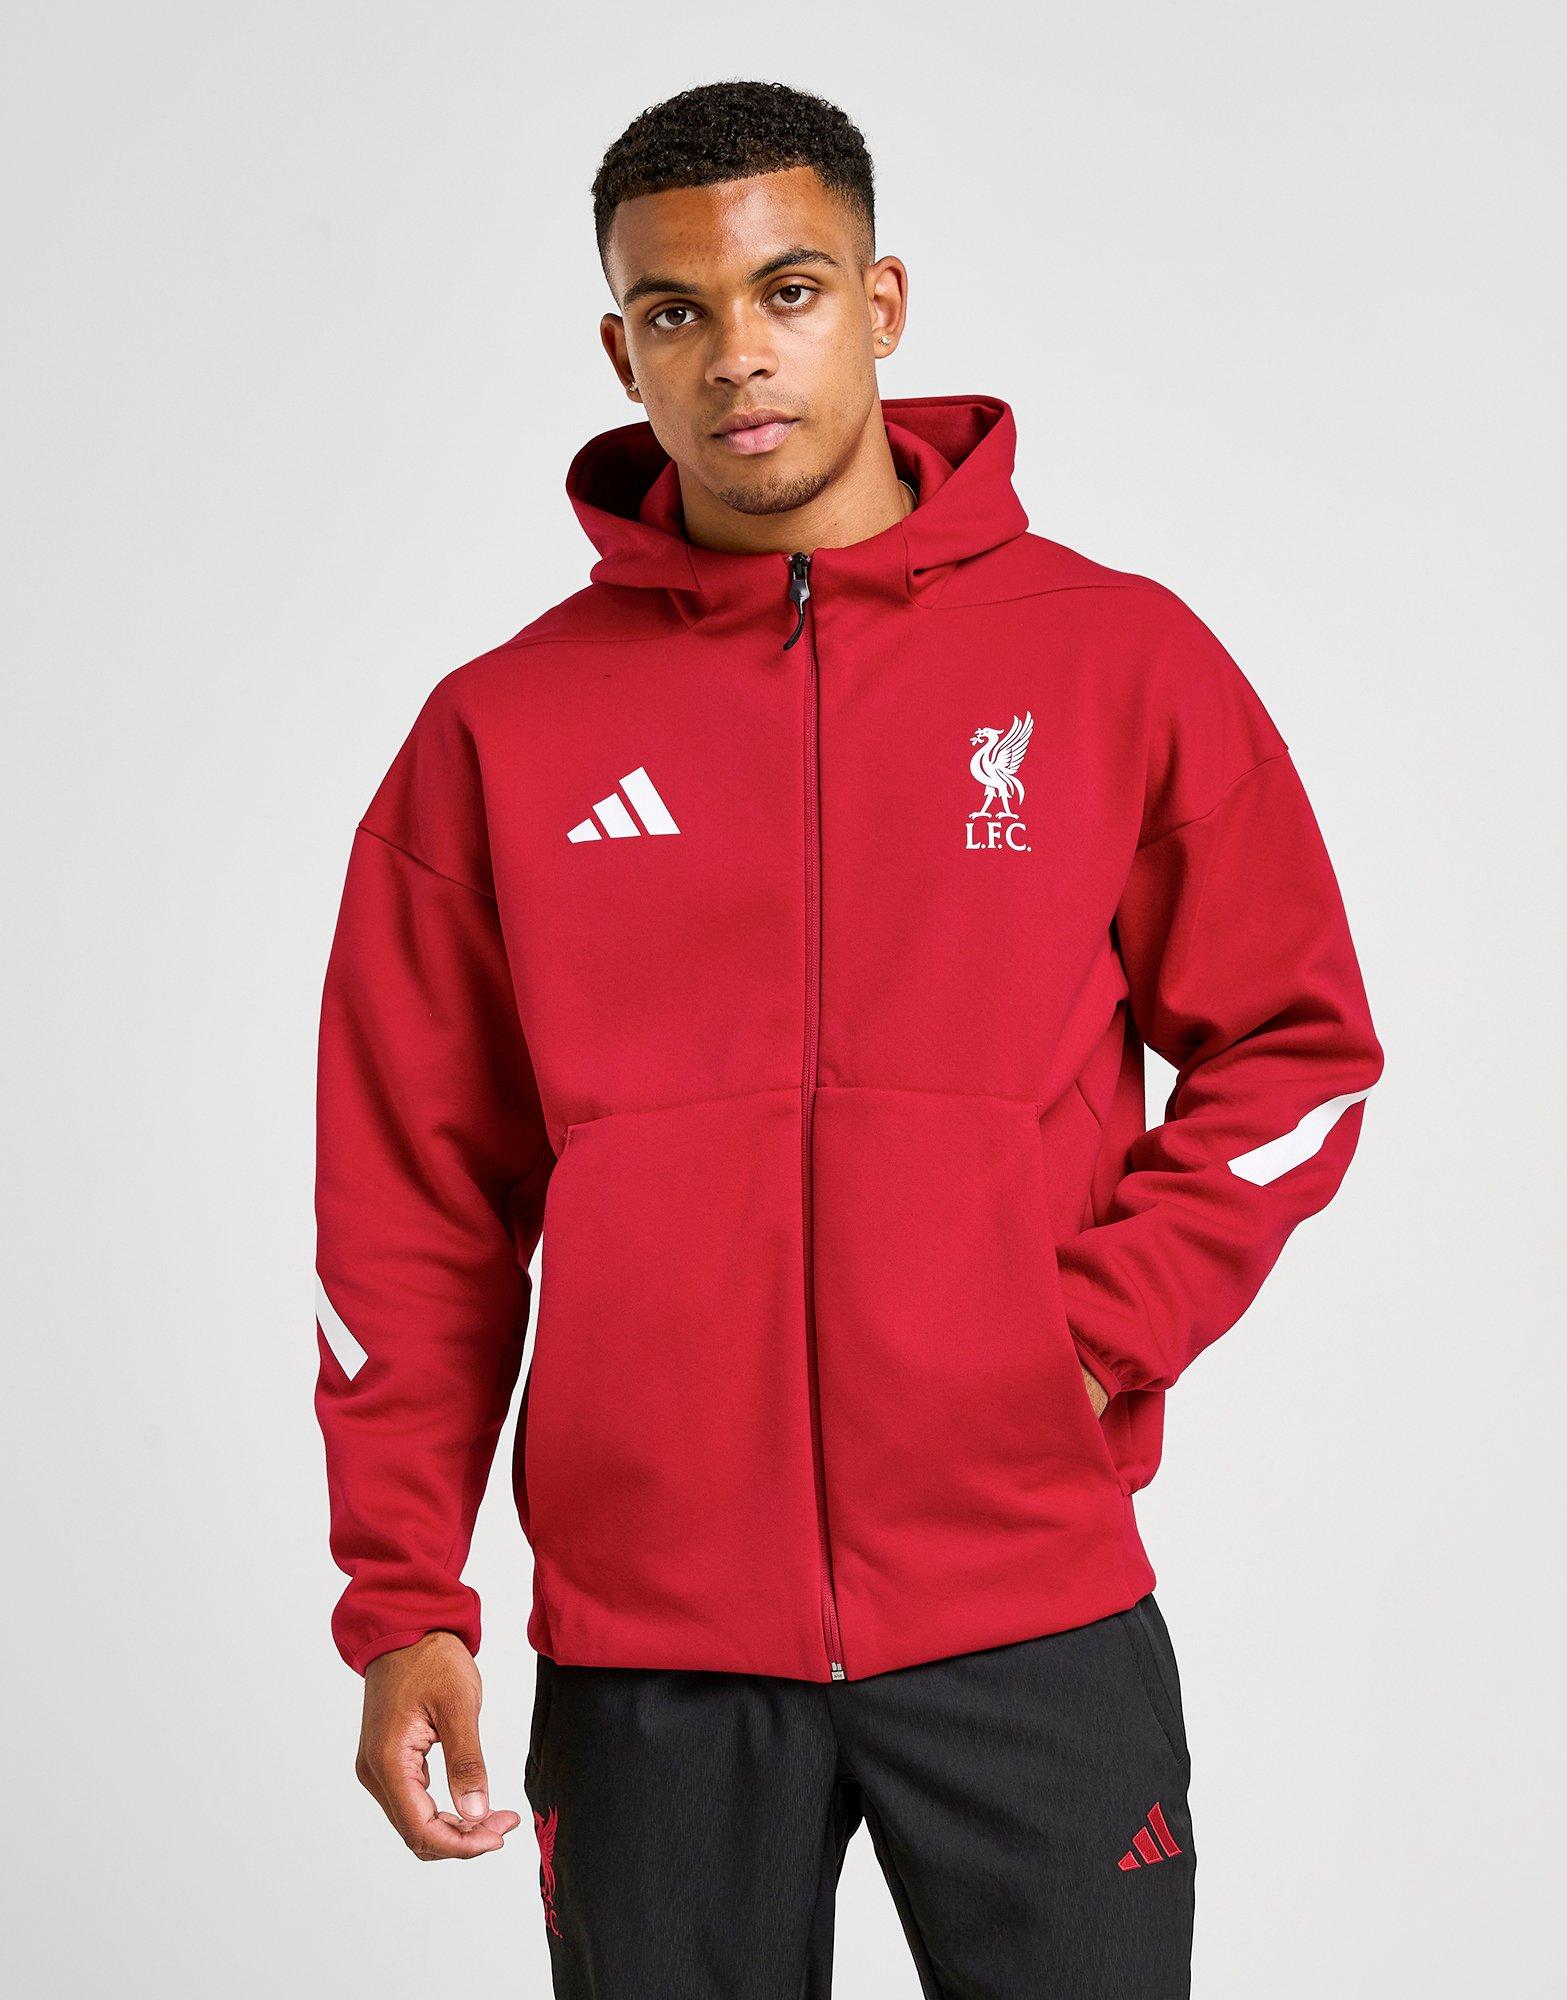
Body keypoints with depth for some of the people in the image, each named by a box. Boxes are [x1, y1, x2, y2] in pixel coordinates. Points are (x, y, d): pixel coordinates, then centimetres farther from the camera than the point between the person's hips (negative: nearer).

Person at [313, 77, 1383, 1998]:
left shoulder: (1116, 658, 2)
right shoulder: (502, 727, 3)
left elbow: (1290, 1050, 6)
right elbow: (415, 1200, 5)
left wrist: (1103, 1328, -7)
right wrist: (402, 1600, 0)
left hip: (1033, 1611, 0)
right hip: (645, 1641, 1)